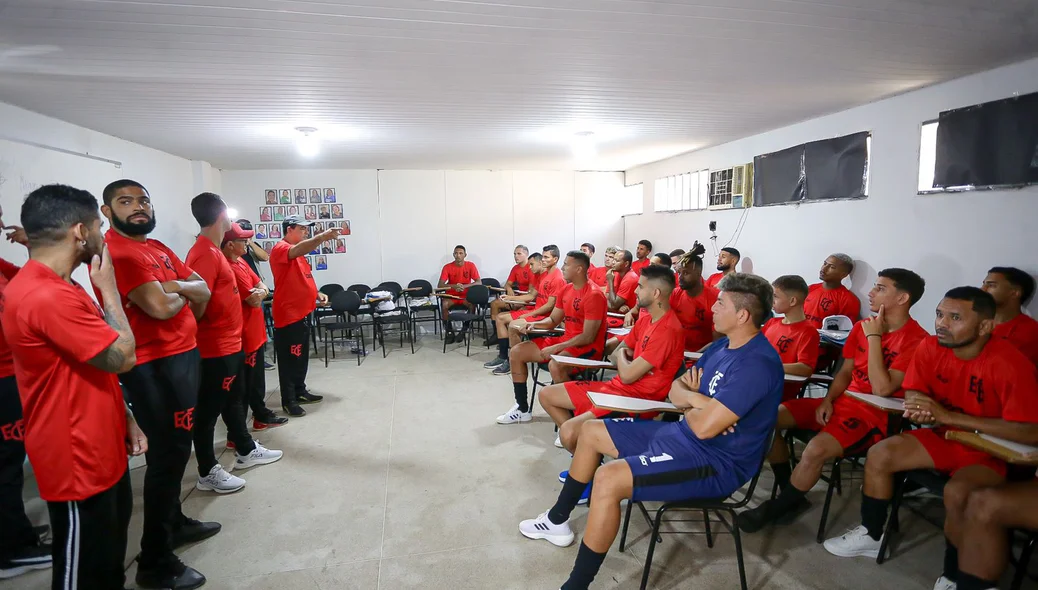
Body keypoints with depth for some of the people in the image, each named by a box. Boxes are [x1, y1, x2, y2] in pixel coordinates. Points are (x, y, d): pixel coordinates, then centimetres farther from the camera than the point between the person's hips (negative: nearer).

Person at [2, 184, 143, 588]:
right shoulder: (49, 296, -27)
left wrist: (124, 418, 11)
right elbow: (122, 357, -21)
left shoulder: (48, 287, 8)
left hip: (100, 451, 10)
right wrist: (107, 288, -11)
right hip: (79, 462, -10)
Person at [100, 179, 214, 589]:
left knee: (175, 449, 20)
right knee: (167, 454, -3)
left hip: (182, 356, 10)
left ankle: (174, 522, 38)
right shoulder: (116, 251, -16)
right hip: (154, 366, -9)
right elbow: (160, 306, -25)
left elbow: (203, 291, 13)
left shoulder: (157, 247, 14)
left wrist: (174, 287, -7)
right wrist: (182, 295, -5)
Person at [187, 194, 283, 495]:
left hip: (230, 343, 10)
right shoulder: (205, 254, -20)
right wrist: (208, 331, -16)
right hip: (215, 348, -10)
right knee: (209, 410, 2)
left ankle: (246, 451, 36)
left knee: (233, 400, 21)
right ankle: (208, 473, 14)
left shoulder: (214, 251, 12)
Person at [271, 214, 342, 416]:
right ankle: (288, 401, 5)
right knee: (290, 359, -3)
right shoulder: (280, 249, -13)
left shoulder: (298, 252, 18)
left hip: (302, 313, 10)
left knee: (302, 357, 17)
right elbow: (299, 249, -36)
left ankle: (300, 392, 29)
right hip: (288, 315, -10)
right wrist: (322, 237, -49)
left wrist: (317, 294, 9)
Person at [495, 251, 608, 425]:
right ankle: (522, 409, 11)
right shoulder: (565, 290, 8)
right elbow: (553, 320, 17)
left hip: (588, 347, -9)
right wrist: (533, 324, -4)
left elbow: (588, 337, -23)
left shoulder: (594, 295, -19)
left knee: (555, 365, -39)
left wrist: (555, 348, -24)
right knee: (516, 353, 3)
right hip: (565, 340, 9)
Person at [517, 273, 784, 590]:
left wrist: (690, 404, -5)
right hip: (683, 433, 10)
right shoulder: (723, 346, 6)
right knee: (590, 432, 12)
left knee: (609, 479, -31)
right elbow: (676, 390, 10)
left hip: (717, 461, -10)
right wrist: (699, 400, -13)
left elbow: (704, 427, -29)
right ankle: (557, 520, 27)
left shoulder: (757, 364, -25)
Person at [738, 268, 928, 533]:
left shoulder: (916, 340, -14)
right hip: (843, 401, 8)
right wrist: (828, 399, -4)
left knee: (815, 450, -33)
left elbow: (882, 389, -23)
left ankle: (775, 508, -6)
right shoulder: (862, 326, 8)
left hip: (876, 413, -7)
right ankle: (791, 498, 5)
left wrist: (874, 338, -18)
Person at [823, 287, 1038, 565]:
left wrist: (948, 416, -30)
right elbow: (913, 394, 1)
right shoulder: (931, 347, -10)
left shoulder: (1010, 364, -26)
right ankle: (871, 535, 10)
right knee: (879, 455, -12)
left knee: (957, 493, -32)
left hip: (990, 450, -5)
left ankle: (954, 576, -6)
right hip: (944, 437, 6)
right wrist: (920, 410, -25)